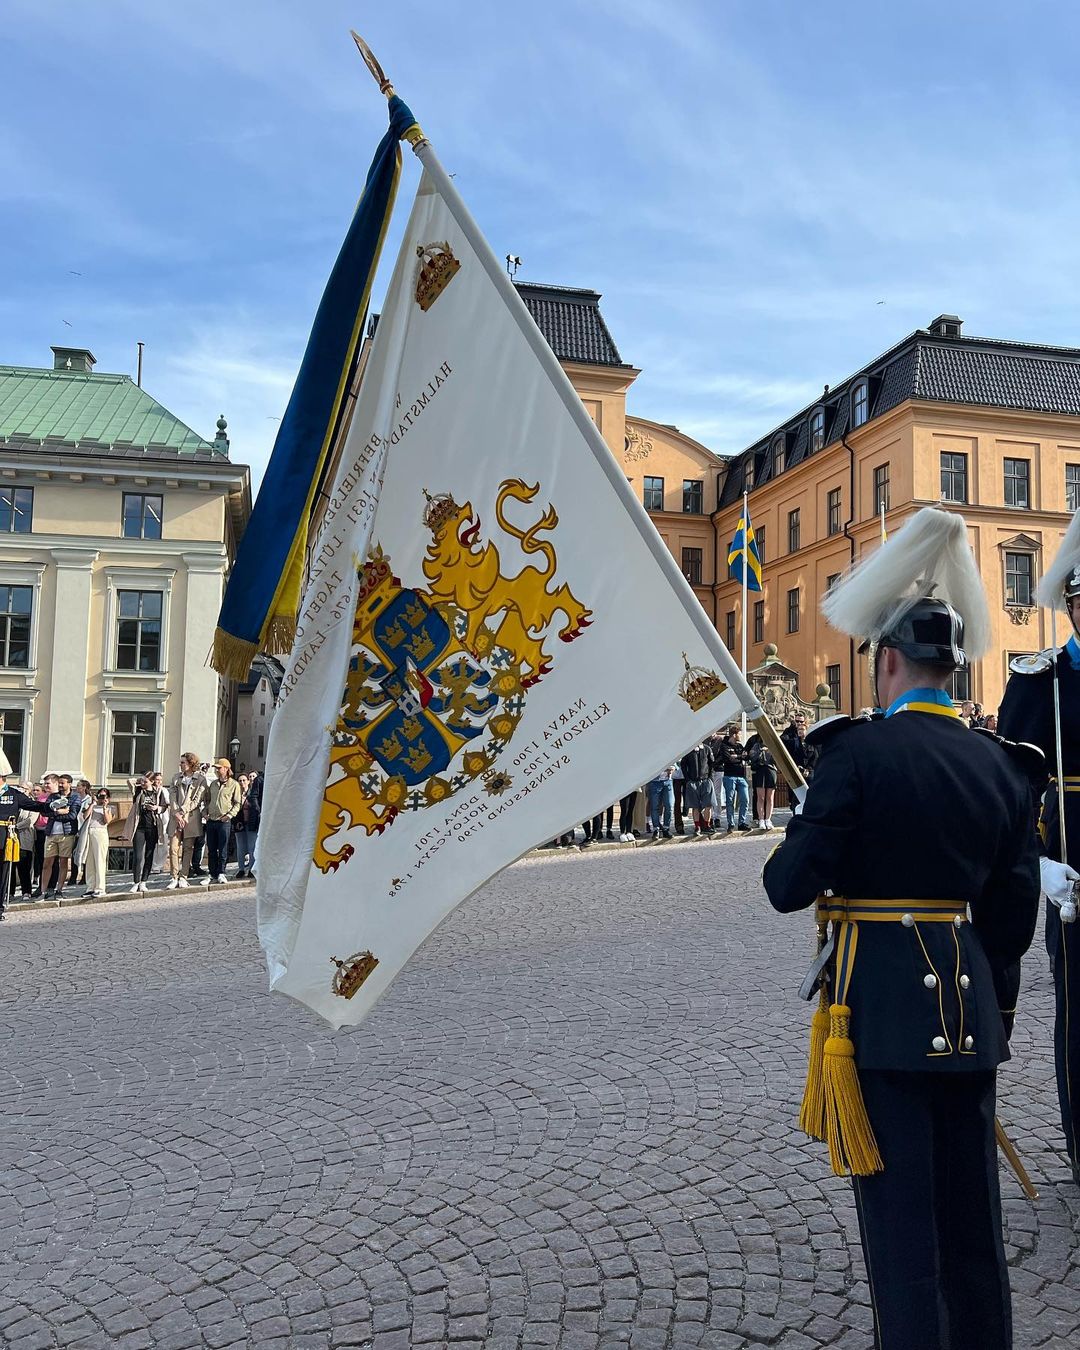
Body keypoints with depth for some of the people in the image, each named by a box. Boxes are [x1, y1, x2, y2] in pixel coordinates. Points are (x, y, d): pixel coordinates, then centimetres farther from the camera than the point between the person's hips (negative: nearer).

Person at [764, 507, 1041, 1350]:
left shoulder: (860, 752, -16)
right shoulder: (1001, 766, 2)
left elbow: (789, 887, -16)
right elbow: (1015, 910, 8)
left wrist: (789, 851, 6)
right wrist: (997, 1002, 20)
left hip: (882, 1006, -6)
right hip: (970, 1005, 6)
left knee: (898, 1201, 7)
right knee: (971, 1195, 20)